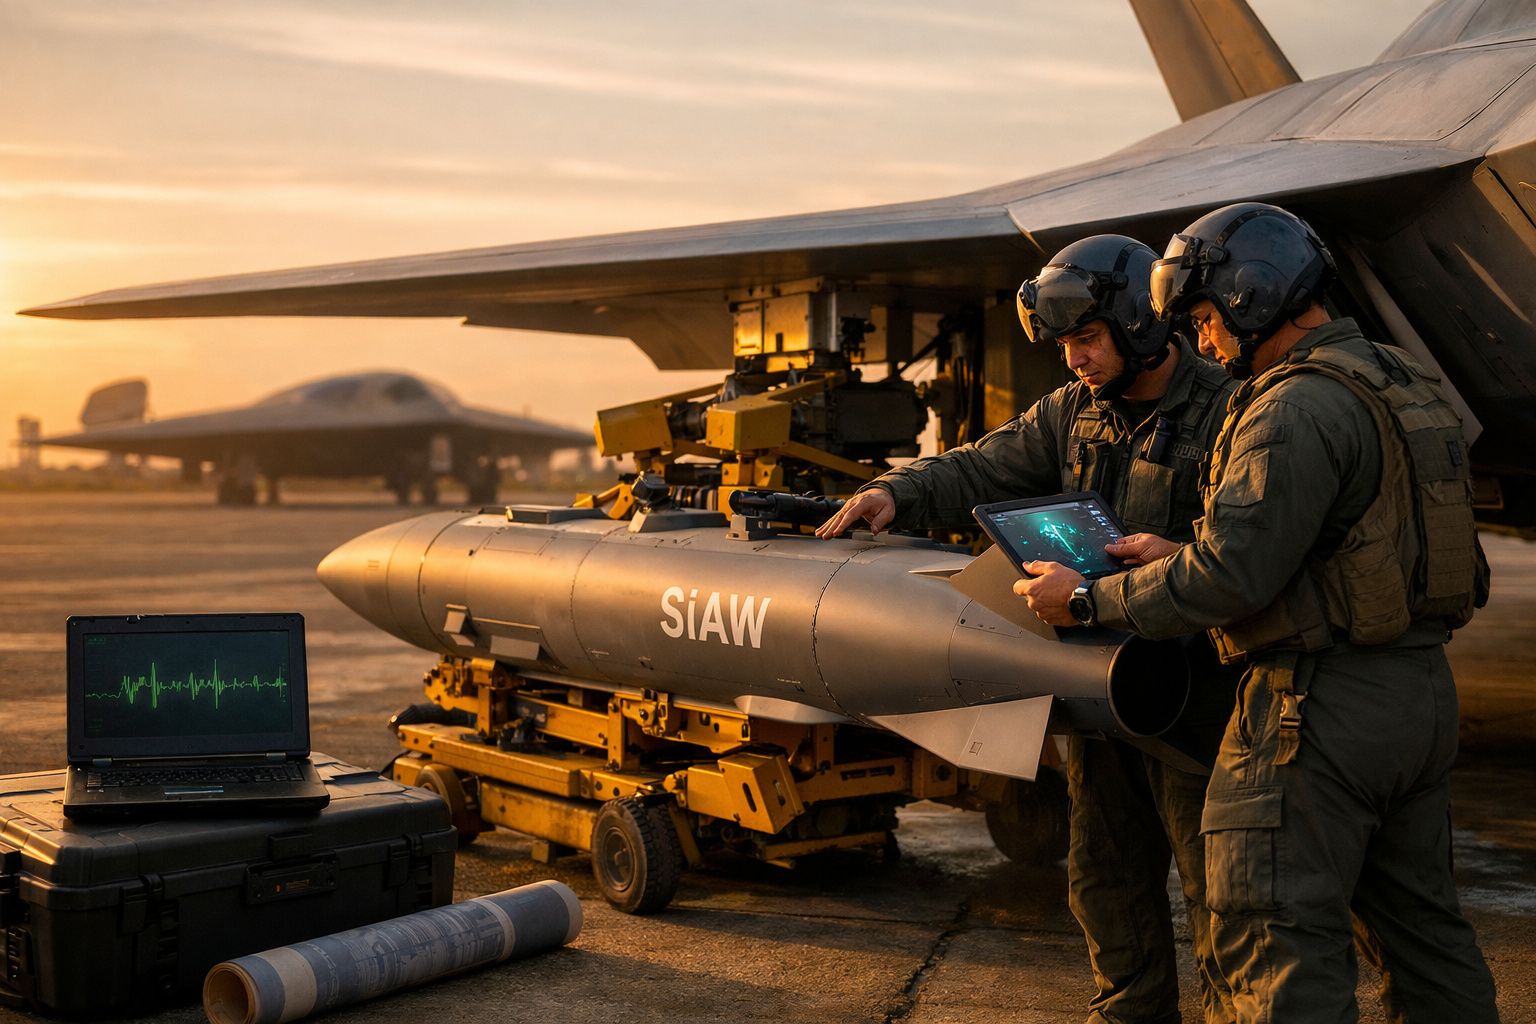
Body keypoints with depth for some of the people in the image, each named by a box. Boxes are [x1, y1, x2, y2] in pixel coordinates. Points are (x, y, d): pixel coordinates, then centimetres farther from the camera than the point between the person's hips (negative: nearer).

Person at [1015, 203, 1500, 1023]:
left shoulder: (1298, 409, -17)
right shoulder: (1398, 386, 15)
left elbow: (1232, 577, -22)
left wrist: (1091, 600, -11)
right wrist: (1179, 555, 16)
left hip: (1322, 708, -10)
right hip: (1421, 690, 10)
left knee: (1279, 934, -3)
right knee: (1417, 923, 18)